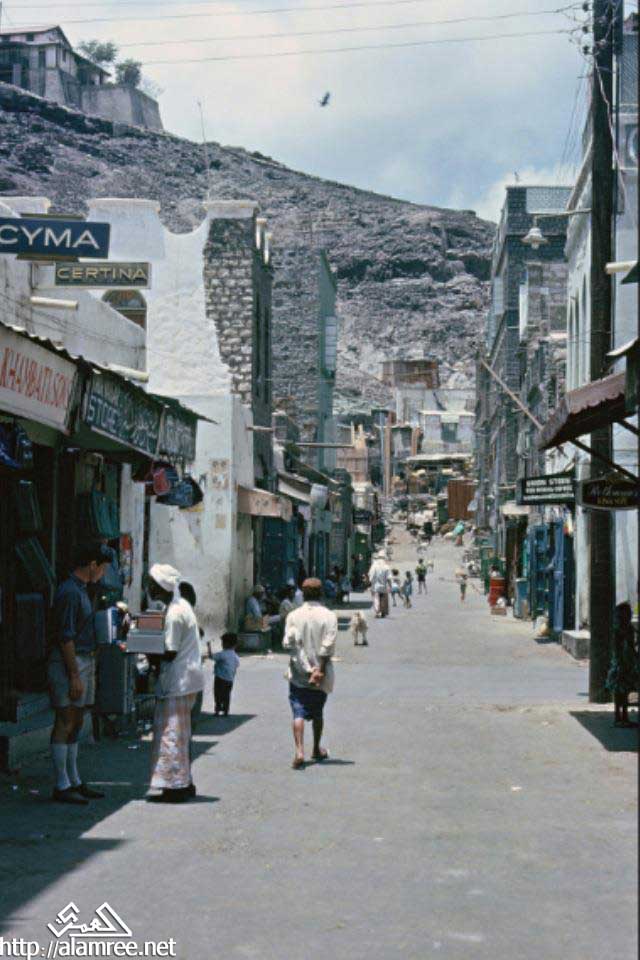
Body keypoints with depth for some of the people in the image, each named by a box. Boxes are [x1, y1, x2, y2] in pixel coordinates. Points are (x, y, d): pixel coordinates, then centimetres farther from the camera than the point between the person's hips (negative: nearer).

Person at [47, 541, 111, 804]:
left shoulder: (81, 590, 17)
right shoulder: (69, 592, -15)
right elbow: (65, 637, -19)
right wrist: (74, 676, -20)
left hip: (84, 661, 10)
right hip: (69, 662, -10)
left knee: (76, 723, 12)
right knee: (65, 723, -7)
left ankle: (74, 782, 18)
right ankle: (61, 786, -3)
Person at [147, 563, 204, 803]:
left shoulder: (175, 613, -18)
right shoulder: (180, 606, 14)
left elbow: (169, 653, -18)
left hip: (178, 682, -10)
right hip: (185, 678, 10)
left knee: (172, 733, -5)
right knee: (180, 734, 16)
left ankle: (176, 787, -3)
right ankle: (184, 784, 22)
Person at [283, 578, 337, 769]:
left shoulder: (294, 616, -3)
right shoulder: (329, 616, -5)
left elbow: (288, 642, -10)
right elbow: (328, 647, -13)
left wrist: (302, 665, -5)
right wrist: (319, 670, -12)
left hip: (298, 674, -1)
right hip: (321, 674, 1)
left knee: (298, 713, -2)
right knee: (317, 713, 18)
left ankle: (299, 751, -19)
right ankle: (317, 750, 32)